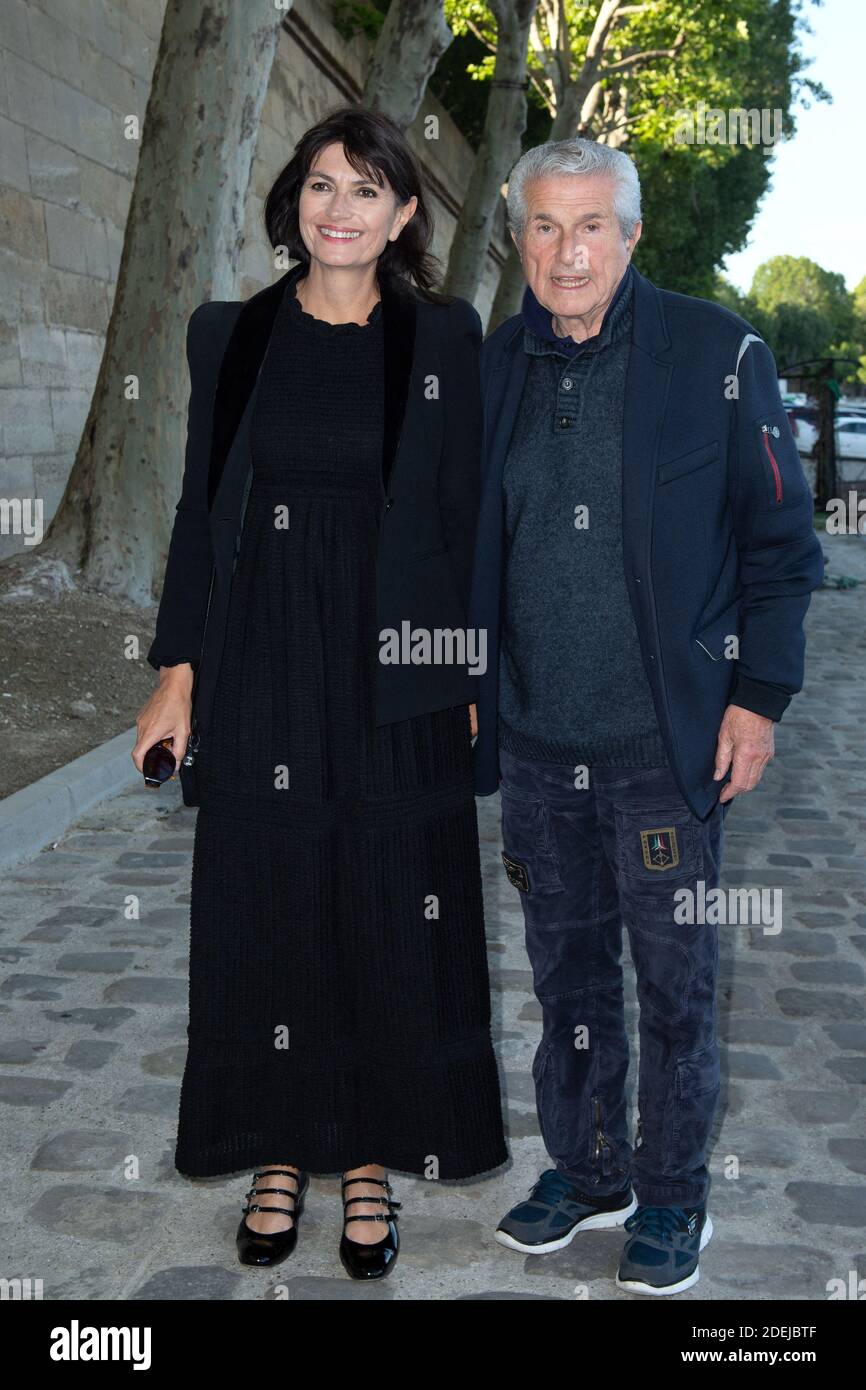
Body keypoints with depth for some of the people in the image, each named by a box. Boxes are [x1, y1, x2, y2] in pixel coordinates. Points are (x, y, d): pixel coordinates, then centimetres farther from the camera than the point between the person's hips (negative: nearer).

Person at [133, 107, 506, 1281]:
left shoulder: (444, 338, 2)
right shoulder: (232, 335, 6)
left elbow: (467, 515, 2)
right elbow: (200, 508, 6)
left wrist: (472, 675, -2)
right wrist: (179, 669, 1)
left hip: (394, 671, -1)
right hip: (260, 667, 2)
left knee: (389, 911, 5)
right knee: (267, 908, 8)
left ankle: (372, 1158, 23)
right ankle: (280, 1151, 26)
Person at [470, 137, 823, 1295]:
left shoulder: (716, 354, -4)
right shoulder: (492, 370, 7)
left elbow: (781, 542, -3)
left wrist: (759, 696, -8)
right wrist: (465, 686, 10)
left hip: (670, 743, -4)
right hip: (537, 744, 4)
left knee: (675, 983, 7)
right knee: (567, 973, 15)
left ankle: (673, 1200, 27)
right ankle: (586, 1174, 34)